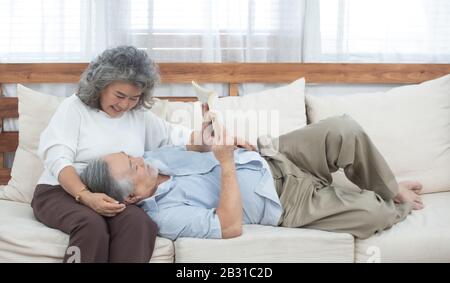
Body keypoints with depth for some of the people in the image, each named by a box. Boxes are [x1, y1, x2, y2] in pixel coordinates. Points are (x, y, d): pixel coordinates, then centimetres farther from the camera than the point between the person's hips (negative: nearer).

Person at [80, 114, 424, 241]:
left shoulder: (153, 157, -4)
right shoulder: (166, 216, -25)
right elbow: (231, 226, -29)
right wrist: (227, 164, -30)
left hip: (271, 157, 7)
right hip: (285, 202, -7)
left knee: (345, 131, -16)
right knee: (371, 214, -18)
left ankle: (391, 190, 14)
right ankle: (397, 207, 23)